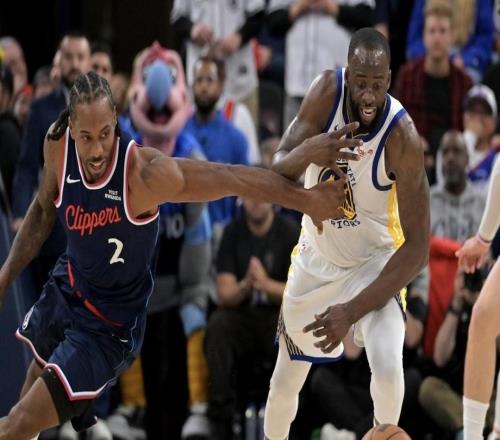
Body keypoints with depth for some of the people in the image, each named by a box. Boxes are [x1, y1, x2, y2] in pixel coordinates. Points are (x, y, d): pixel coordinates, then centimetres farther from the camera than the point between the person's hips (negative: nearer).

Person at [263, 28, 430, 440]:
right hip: (316, 258, 4)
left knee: (388, 368, -27)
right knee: (284, 383, 16)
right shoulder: (328, 90, -23)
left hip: (373, 262, -4)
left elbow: (417, 247, -27)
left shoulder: (403, 138, -31)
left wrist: (354, 309, -32)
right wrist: (305, 153, -46)